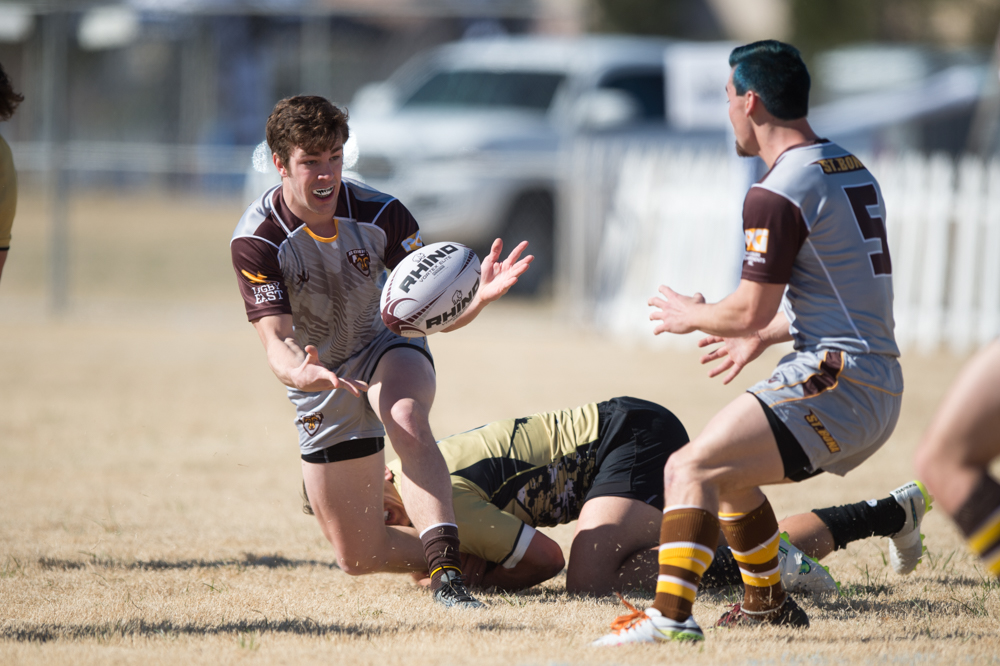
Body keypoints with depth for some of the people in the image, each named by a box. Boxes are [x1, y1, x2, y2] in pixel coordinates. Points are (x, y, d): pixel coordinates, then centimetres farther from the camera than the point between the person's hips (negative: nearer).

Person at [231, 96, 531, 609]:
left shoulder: (381, 214, -20)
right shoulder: (256, 240, -23)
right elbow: (277, 341, -29)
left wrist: (478, 296, -41)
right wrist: (301, 372, -53)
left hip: (388, 346, -1)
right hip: (322, 379, 1)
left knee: (407, 421, -40)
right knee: (358, 558, 0)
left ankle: (446, 570, -46)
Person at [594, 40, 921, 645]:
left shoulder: (778, 195, -13)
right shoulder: (852, 171, 17)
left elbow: (750, 310, -14)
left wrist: (693, 316, 7)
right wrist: (764, 338, 35)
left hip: (834, 384, -10)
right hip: (880, 388, 10)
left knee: (691, 470, -18)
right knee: (728, 474, 25)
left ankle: (671, 617, -33)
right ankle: (768, 604, 35)